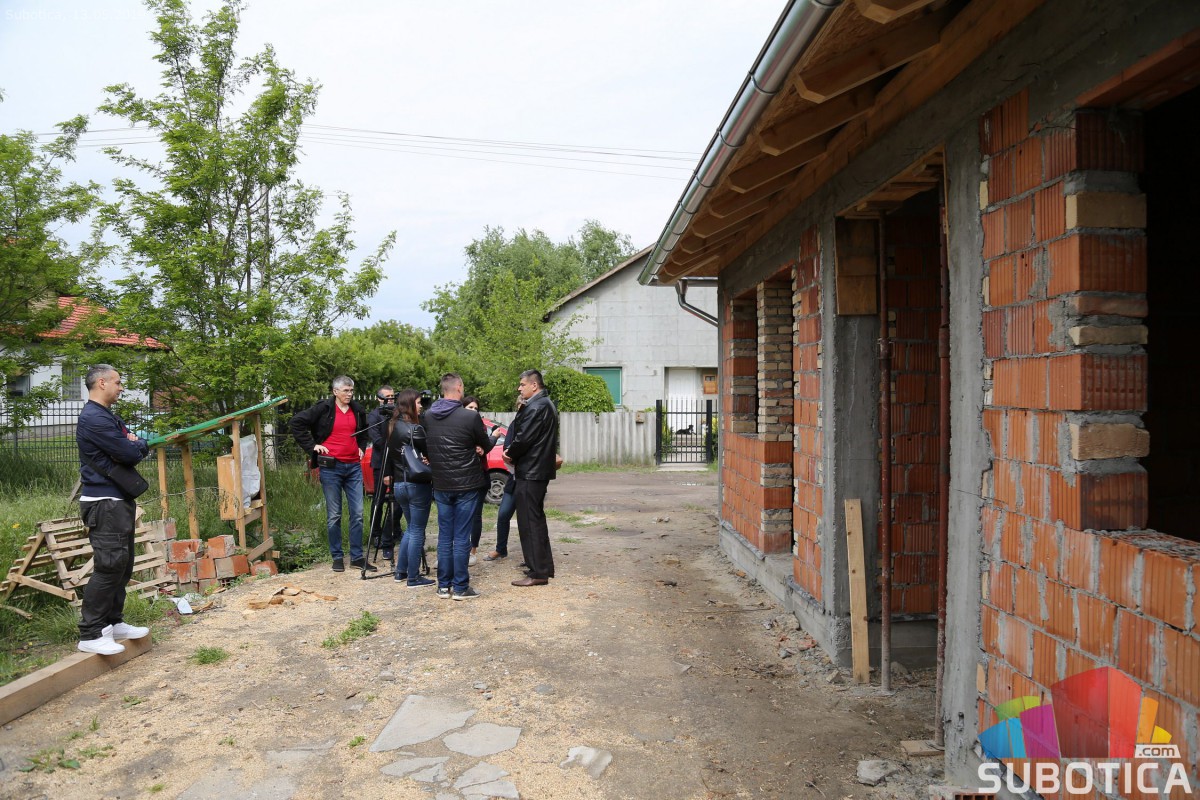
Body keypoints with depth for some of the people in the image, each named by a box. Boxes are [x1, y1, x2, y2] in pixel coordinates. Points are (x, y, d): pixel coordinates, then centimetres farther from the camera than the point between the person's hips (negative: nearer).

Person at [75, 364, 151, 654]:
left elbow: (138, 449, 17)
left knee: (123, 565, 14)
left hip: (120, 500, 10)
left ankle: (113, 622, 23)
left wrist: (135, 445, -6)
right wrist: (138, 445, 2)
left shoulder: (109, 417, 18)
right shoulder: (93, 418, -16)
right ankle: (90, 634, -4)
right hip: (104, 503, -10)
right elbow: (130, 453, -20)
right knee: (109, 566, -10)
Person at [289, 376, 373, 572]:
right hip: (331, 467, -4)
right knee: (334, 515, 3)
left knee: (357, 513, 2)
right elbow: (296, 423, -4)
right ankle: (337, 557, 14)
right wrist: (312, 446, -7)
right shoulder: (323, 408, -3)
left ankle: (357, 556, 10)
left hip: (354, 466, 4)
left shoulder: (358, 410, 11)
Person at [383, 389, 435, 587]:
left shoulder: (393, 428, 8)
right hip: (417, 485, -8)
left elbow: (389, 453, 14)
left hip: (398, 484, 8)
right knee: (417, 531, 1)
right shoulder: (415, 429, -16)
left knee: (411, 528, 20)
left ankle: (401, 572, 23)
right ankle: (413, 577, 7)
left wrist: (388, 474, 21)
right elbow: (429, 454, -12)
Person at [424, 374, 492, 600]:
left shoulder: (428, 417, 0)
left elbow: (427, 446, 12)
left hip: (441, 485, 4)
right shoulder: (470, 417, -14)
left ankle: (444, 586, 19)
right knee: (461, 538, 2)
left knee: (444, 537, 13)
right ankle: (460, 587, 9)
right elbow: (484, 446, 0)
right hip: (466, 485, -4)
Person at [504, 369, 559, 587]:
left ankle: (537, 573, 0)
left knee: (529, 521, -5)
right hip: (540, 469, 11)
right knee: (536, 518, 18)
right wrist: (512, 452, 5)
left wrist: (510, 453, -3)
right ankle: (544, 567, 27)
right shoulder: (546, 404, 16)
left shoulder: (536, 407, -18)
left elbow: (523, 438, -22)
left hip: (531, 472, -11)